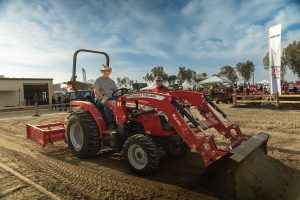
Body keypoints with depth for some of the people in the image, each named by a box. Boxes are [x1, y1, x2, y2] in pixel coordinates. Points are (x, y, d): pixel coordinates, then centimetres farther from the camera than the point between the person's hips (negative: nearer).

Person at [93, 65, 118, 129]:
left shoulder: (111, 81, 21)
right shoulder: (98, 80, 6)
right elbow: (96, 91, -7)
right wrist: (104, 98, -21)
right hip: (100, 99, -4)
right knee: (106, 103, -40)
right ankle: (111, 123, -39)